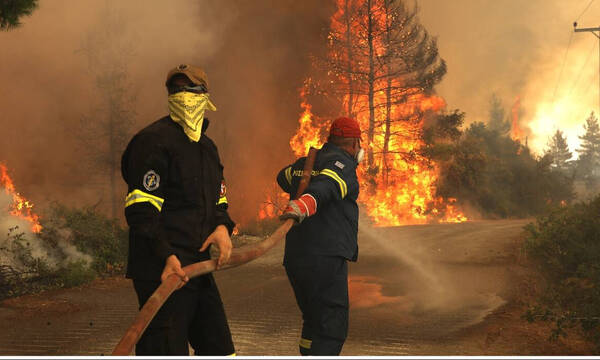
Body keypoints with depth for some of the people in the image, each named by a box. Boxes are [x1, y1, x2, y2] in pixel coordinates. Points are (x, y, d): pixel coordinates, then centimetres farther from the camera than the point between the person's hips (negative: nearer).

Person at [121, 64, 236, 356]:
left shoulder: (207, 146, 18)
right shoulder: (154, 140, -11)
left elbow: (218, 197, 23)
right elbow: (141, 209, -18)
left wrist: (223, 226, -1)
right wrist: (166, 256, -29)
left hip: (198, 268, 9)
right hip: (162, 273, -9)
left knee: (218, 348, 17)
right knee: (166, 350, -10)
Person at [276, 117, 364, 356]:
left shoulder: (304, 163, 18)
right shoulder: (343, 164, -5)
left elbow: (284, 177, 40)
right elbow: (326, 186, -26)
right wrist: (305, 204, -43)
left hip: (295, 256, 8)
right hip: (325, 257, -8)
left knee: (314, 321, 20)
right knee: (332, 328, -9)